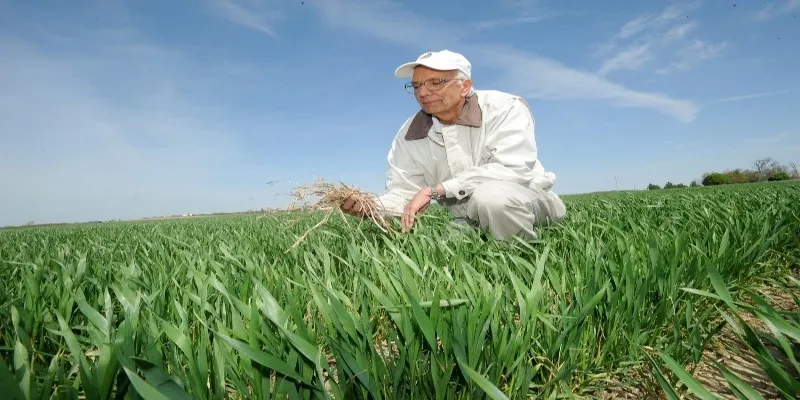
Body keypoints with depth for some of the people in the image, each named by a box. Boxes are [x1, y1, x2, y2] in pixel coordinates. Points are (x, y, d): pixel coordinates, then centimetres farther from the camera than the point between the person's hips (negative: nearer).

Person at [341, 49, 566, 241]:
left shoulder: (505, 108, -14)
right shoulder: (409, 135, -1)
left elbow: (514, 169, -27)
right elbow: (402, 192, -5)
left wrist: (435, 190, -31)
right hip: (469, 223, 5)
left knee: (490, 194, -35)